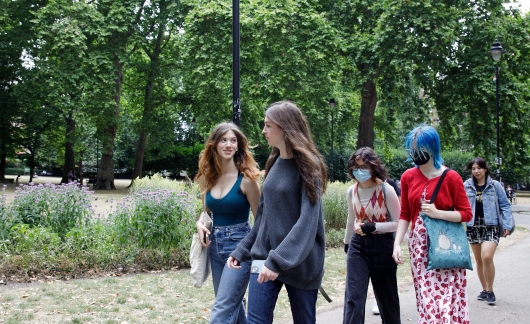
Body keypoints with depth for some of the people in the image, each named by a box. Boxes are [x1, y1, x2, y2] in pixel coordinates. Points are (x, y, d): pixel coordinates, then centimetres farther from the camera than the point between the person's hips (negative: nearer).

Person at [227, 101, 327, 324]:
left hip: (300, 262, -6)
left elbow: (308, 221, -19)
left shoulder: (307, 164, -10)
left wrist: (278, 260, -27)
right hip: (264, 257, 6)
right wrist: (242, 250, 12)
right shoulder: (274, 163, 10)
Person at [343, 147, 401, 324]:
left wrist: (374, 227, -24)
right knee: (353, 296, -5)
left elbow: (398, 223, -12)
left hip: (382, 245, -3)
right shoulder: (351, 192, 1)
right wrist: (346, 242, 28)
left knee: (386, 295, 13)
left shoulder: (386, 190, -15)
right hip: (358, 245, 3)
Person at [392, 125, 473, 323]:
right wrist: (397, 243, -2)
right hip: (419, 245, 4)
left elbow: (466, 214, -4)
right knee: (426, 297, 9)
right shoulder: (408, 177, 4)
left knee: (448, 298, -3)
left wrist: (437, 213, -18)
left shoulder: (451, 177, -7)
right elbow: (405, 215, 8)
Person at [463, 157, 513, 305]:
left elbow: (505, 205, 2)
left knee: (487, 257, -18)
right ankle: (484, 289, 28)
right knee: (479, 260, 11)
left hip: (491, 226, -3)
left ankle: (490, 291, 0)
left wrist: (507, 225, -6)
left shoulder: (495, 185, 0)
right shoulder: (466, 186, 3)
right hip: (473, 227, 3)